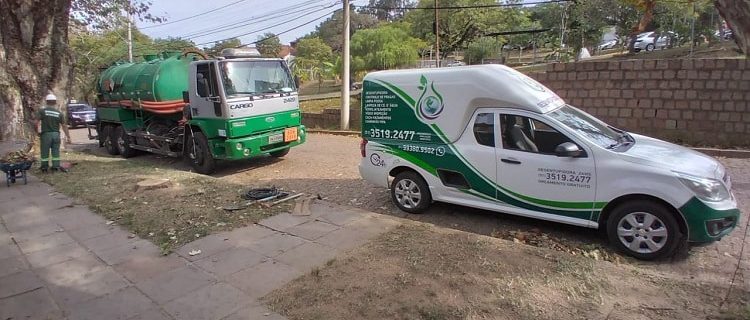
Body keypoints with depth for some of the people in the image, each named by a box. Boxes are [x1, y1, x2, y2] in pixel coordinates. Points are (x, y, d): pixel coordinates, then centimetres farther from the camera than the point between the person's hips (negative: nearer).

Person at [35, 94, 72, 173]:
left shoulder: (42, 111, -4)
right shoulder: (59, 113, 3)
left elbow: (37, 122, -12)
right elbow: (64, 125, 3)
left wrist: (38, 131, 3)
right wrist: (68, 136, 7)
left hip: (46, 134, -2)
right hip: (56, 134, 2)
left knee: (45, 151, 8)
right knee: (56, 151, 9)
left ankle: (44, 166, 17)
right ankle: (56, 166, 10)